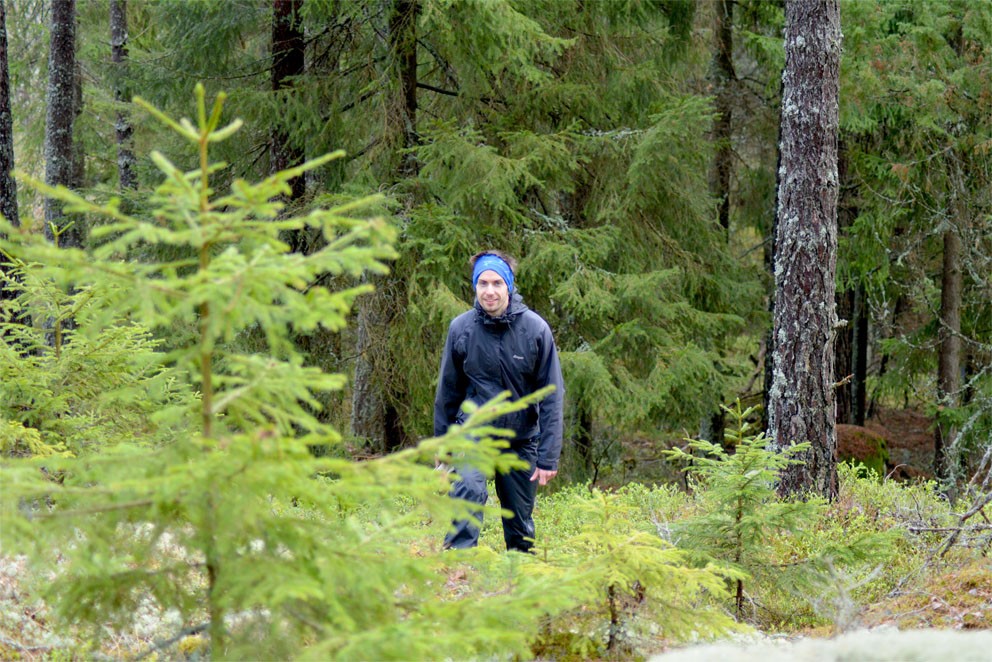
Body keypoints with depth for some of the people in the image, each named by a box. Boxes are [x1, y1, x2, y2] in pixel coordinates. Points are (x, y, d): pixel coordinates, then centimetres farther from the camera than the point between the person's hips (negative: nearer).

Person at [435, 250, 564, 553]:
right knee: (468, 487, -28)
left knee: (521, 525, 7)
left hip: (522, 438, 1)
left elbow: (551, 397, -6)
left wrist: (548, 457, -10)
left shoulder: (535, 328, -9)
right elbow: (447, 392, 6)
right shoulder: (461, 328, -5)